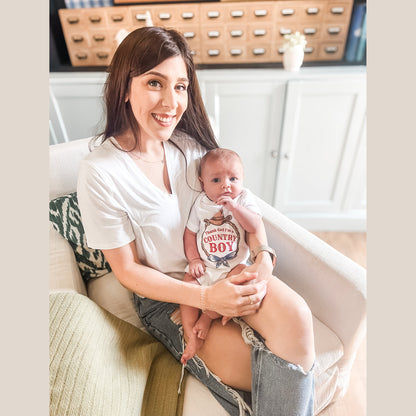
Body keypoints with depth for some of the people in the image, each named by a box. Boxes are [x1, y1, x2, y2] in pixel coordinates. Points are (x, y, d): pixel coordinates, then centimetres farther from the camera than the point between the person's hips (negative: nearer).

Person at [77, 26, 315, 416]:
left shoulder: (191, 143, -4)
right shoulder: (99, 173, -17)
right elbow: (127, 269, -11)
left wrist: (263, 256, -14)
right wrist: (205, 297, -21)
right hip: (164, 295, -3)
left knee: (295, 314, -24)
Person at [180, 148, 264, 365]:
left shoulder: (244, 198, -2)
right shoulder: (201, 203, 0)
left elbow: (255, 226, -16)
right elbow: (190, 232, 6)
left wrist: (234, 206, -27)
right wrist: (193, 259, -5)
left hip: (234, 265, -1)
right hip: (203, 266, 2)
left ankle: (208, 315, -13)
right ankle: (192, 337, -8)